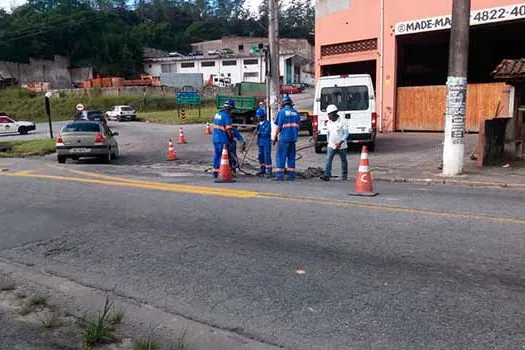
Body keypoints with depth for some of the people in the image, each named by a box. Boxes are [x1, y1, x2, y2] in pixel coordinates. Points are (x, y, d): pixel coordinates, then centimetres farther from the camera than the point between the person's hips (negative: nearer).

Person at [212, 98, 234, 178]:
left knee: (216, 155, 14)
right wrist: (230, 138, -4)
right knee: (222, 156, -2)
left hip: (215, 138, 8)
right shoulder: (227, 115, -13)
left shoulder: (217, 113, 12)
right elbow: (228, 129, -15)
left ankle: (215, 172, 20)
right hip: (223, 139, -8)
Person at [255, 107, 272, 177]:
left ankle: (268, 171, -2)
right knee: (261, 157, 11)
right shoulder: (259, 124, 12)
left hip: (267, 143, -7)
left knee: (267, 157, -6)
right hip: (260, 143, 7)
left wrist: (259, 132, -9)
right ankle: (262, 170, 20)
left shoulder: (268, 123, -10)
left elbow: (266, 132, -19)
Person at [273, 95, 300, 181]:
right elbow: (298, 126, 12)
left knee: (281, 157, -1)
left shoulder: (282, 112, -5)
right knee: (291, 157, 11)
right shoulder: (296, 113, 9)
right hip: (293, 138, 5)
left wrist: (275, 137, 0)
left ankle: (279, 176, -5)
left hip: (284, 138, -5)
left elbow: (279, 126, -7)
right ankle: (291, 176, 12)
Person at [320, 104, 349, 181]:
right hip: (331, 145, 4)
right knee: (328, 159, -10)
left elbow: (346, 134, -12)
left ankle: (344, 174, 25)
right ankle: (327, 175, -14)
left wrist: (340, 143, -21)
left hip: (341, 146, -4)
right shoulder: (328, 123, 7)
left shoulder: (342, 122, -10)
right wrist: (328, 141, 19)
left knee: (343, 160, 9)